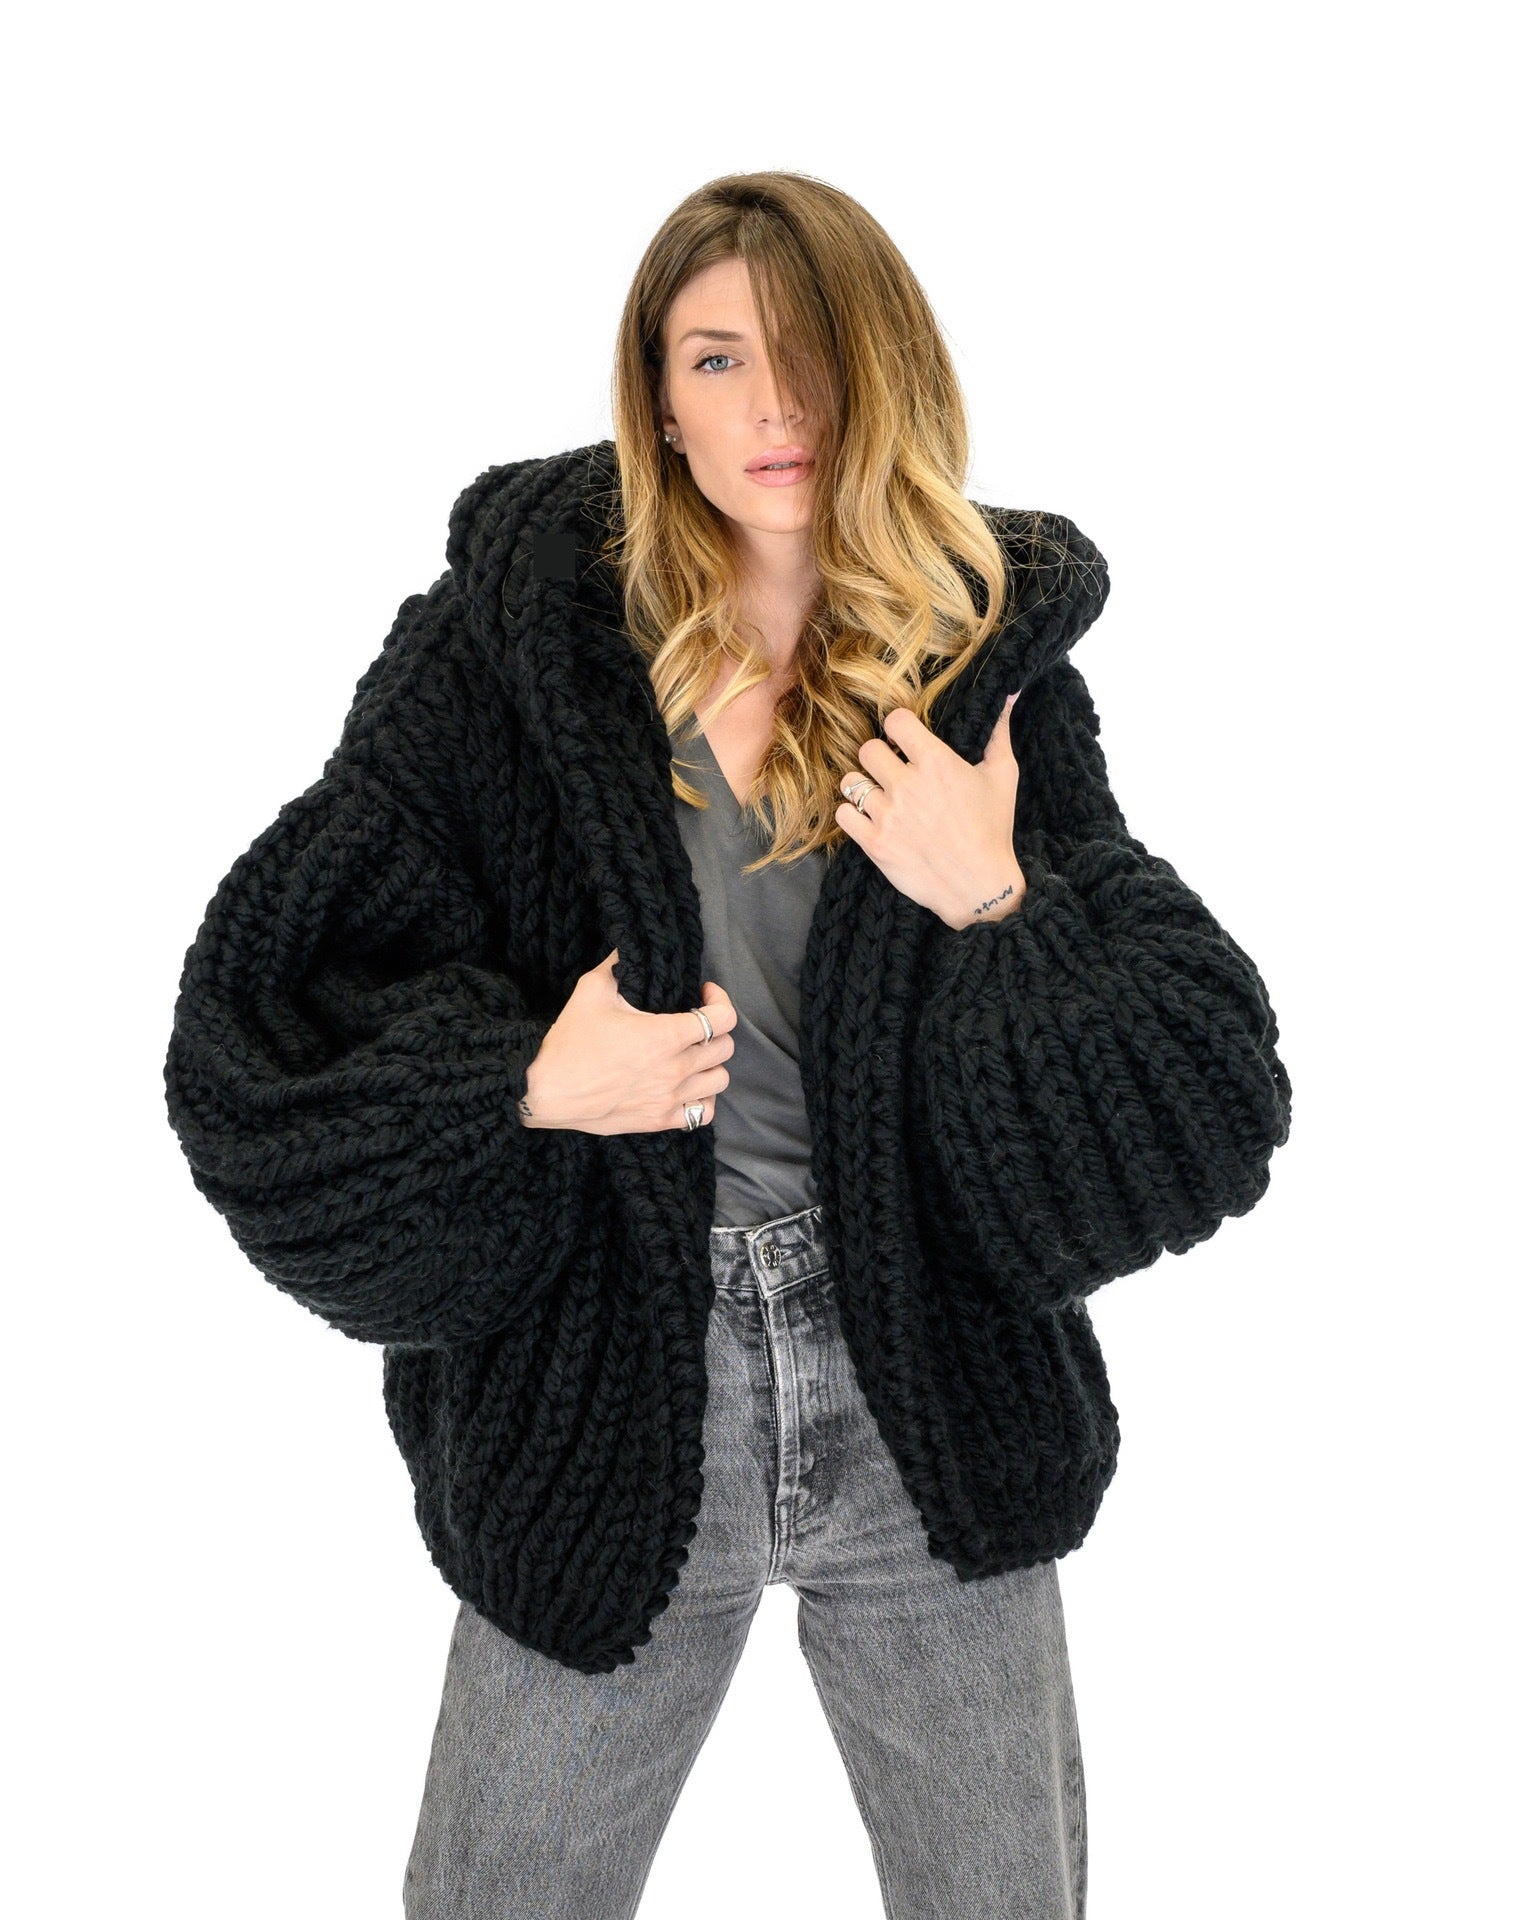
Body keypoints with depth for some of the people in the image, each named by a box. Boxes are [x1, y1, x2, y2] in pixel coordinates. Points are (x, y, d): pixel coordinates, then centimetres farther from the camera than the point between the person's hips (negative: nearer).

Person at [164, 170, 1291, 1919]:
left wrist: (1000, 908, -17)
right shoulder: (506, 657, -7)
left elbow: (1216, 1104, -3)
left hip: (932, 1436, 2)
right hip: (610, 1426, -1)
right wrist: (526, 1088, -19)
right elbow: (259, 1022, -7)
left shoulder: (991, 676, -2)